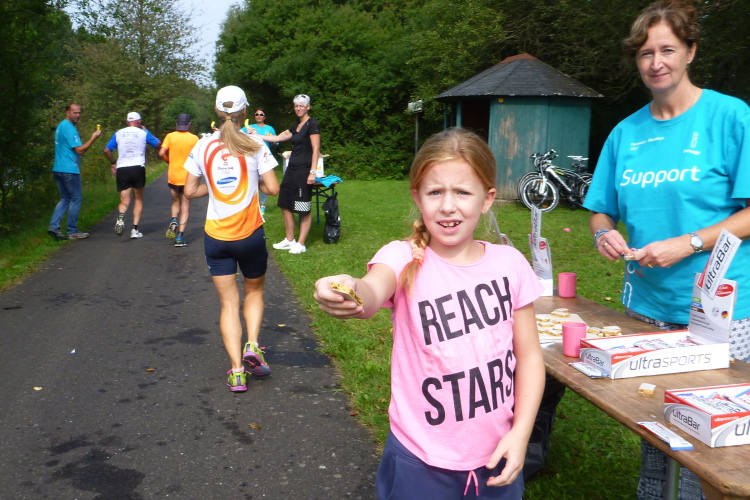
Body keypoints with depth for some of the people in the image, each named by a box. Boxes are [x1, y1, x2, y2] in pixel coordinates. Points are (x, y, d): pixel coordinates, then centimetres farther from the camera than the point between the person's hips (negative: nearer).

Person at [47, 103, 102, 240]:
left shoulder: (60, 126, 18)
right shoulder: (69, 128, -14)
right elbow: (80, 150, -18)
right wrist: (93, 138, -16)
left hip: (58, 169, 9)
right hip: (69, 170, -9)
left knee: (65, 199, 14)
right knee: (75, 199, 0)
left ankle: (54, 226, 3)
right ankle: (72, 232, 5)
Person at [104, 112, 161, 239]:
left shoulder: (118, 133, 9)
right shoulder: (143, 133, 3)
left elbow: (107, 150, 6)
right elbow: (158, 144, 15)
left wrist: (113, 163, 22)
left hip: (122, 169, 1)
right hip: (138, 168, -1)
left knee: (124, 201, 5)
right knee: (138, 199, 13)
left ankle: (121, 215, -30)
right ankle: (135, 229, 5)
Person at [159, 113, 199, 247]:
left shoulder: (170, 136, -2)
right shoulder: (194, 138, -4)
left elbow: (162, 153, -10)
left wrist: (170, 161, 8)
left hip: (173, 176, 1)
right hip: (188, 176, -1)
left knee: (175, 202, 23)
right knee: (185, 207, 4)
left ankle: (174, 220, -5)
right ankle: (180, 236, -5)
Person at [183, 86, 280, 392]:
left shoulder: (203, 146, -1)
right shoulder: (254, 146, -7)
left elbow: (189, 191, 1)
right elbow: (273, 188, -9)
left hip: (216, 236, 1)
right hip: (250, 234, -1)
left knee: (228, 302, 7)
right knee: (254, 290, 21)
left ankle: (236, 371, 0)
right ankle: (252, 346, 1)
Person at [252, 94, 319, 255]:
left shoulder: (312, 124, -8)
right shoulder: (296, 127, 17)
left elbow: (316, 150, -13)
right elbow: (277, 138, 23)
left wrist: (313, 172, -20)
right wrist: (256, 135, 24)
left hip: (303, 171, -9)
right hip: (291, 169, 9)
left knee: (304, 210, -3)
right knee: (285, 205, 9)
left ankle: (301, 244, 4)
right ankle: (289, 240, 20)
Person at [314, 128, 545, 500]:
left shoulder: (509, 264, -6)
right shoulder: (405, 259, -14)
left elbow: (529, 355, 2)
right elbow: (373, 293, -37)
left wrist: (521, 432, -6)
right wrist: (352, 293, -58)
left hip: (496, 451, 3)